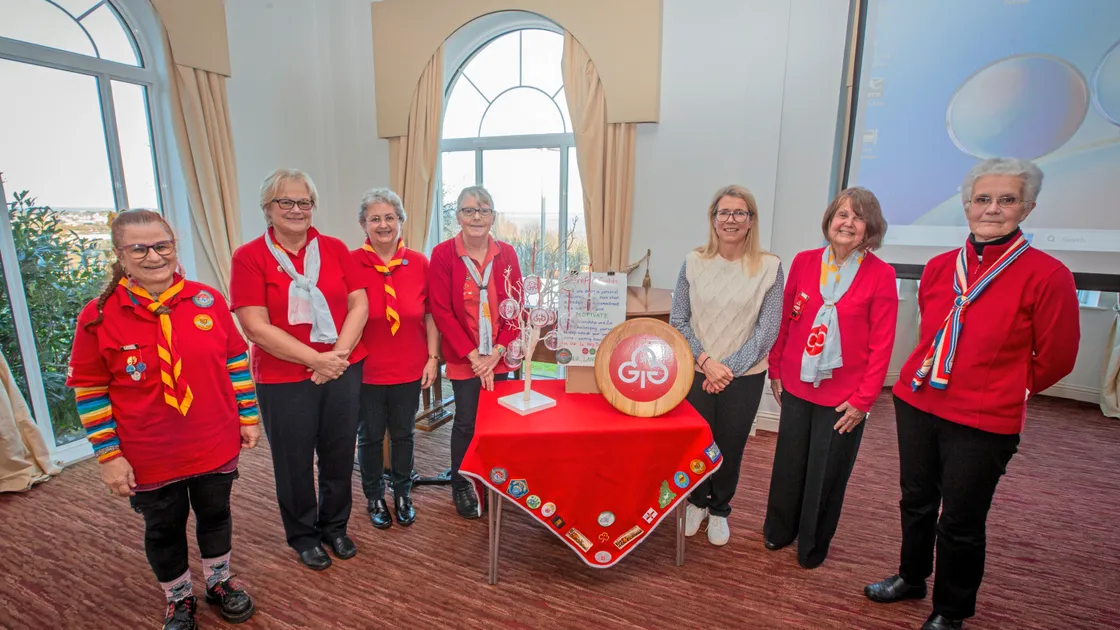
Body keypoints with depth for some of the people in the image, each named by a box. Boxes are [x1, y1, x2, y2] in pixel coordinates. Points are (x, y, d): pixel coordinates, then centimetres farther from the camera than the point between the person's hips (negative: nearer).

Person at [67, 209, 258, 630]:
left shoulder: (208, 299, -6)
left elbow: (236, 359, 1)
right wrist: (108, 455, -5)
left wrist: (247, 417, 3)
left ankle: (219, 582, 44)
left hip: (216, 445, 1)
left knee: (215, 514, 19)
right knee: (163, 528, 18)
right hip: (149, 456, -1)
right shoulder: (98, 316, -11)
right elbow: (89, 390, -5)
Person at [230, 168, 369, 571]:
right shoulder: (249, 257, -5)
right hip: (283, 379, -2)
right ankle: (303, 535, 37)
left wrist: (339, 353, -13)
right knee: (294, 462, 14)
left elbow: (359, 303, 0)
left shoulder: (335, 249, 4)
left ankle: (335, 526, 37)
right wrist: (316, 358, -17)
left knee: (339, 455, 14)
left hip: (343, 369, 3)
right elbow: (255, 326, -12)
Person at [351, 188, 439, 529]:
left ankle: (403, 495, 39)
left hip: (409, 369, 2)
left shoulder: (419, 263, -2)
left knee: (403, 434, 17)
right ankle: (374, 498, 38)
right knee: (370, 437, 15)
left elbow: (430, 314, 3)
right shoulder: (349, 264, -9)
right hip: (366, 370, -1)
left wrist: (433, 357, 0)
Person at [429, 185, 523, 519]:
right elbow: (441, 311, -9)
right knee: (466, 422, 5)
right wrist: (473, 355, -12)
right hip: (463, 358, -3)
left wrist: (497, 352, -8)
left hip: (500, 356, 3)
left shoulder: (506, 254, 1)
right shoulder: (443, 254, -7)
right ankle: (460, 485, 28)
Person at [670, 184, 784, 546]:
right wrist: (706, 361, -13)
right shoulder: (694, 262, -3)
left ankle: (719, 509, 41)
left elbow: (768, 330, -6)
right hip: (697, 372, 1)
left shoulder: (769, 267, -6)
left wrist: (730, 368, -12)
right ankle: (697, 501, 42)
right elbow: (677, 321, -2)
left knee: (730, 448, 14)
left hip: (744, 377, 0)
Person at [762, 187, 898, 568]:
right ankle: (778, 531, 39)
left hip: (844, 396, -2)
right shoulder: (803, 262, -1)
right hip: (796, 386, 3)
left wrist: (863, 399, -10)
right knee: (788, 464, 16)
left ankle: (813, 545, 35)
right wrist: (776, 371, 6)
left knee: (827, 474, 12)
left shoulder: (881, 275, -9)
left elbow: (881, 344, -9)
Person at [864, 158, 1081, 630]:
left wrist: (1002, 391, 8)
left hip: (984, 422, -4)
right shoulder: (938, 268, 2)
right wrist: (933, 376, 16)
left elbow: (1055, 359, -1)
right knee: (916, 501, 19)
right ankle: (911, 578, 43)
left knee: (960, 523, 9)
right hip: (916, 405, 4)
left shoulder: (1047, 276, -11)